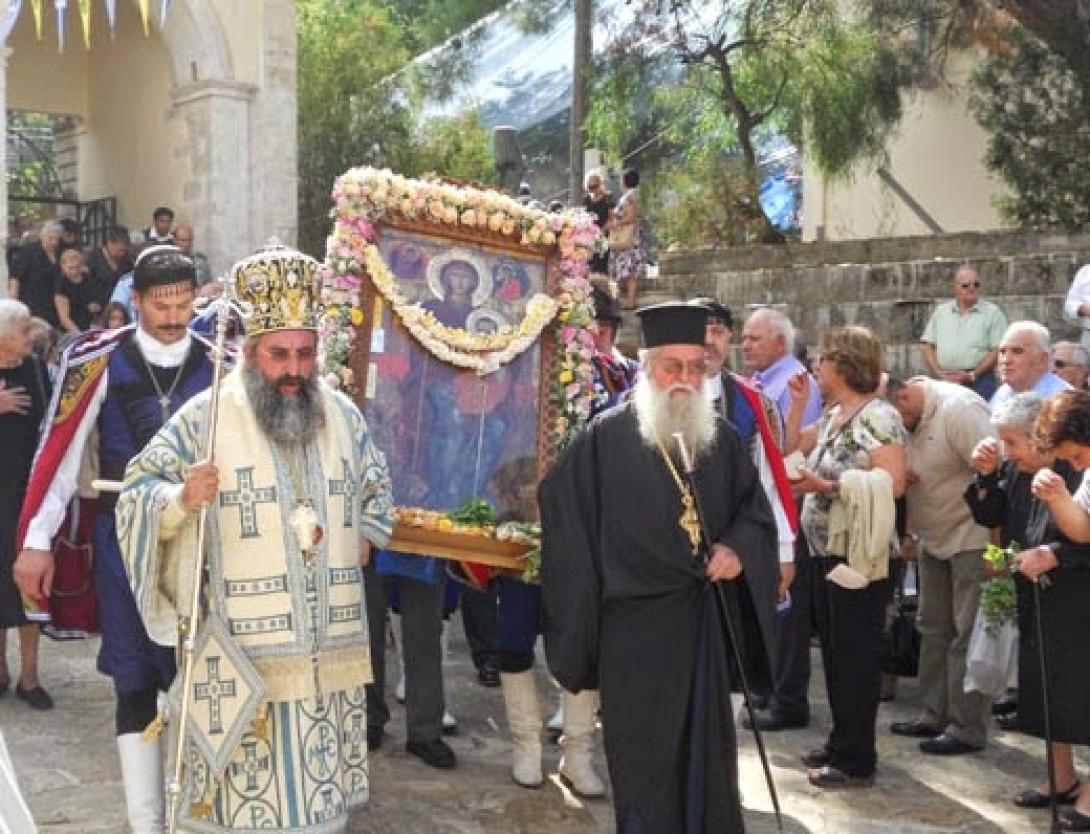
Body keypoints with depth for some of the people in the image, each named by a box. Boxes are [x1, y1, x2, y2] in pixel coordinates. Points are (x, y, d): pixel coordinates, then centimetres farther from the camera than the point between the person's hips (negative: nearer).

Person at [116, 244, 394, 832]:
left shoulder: (343, 415, 7)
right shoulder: (206, 415, -7)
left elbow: (375, 485, 24)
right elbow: (137, 491, -7)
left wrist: (364, 538, 10)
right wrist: (182, 499, -26)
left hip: (330, 651, 4)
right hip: (242, 657, -4)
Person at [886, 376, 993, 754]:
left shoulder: (958, 408, -23)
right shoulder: (900, 416, 0)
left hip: (972, 538, -7)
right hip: (932, 538, 8)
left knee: (967, 636, -1)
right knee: (933, 630, 13)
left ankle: (967, 730, 7)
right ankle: (934, 716, 24)